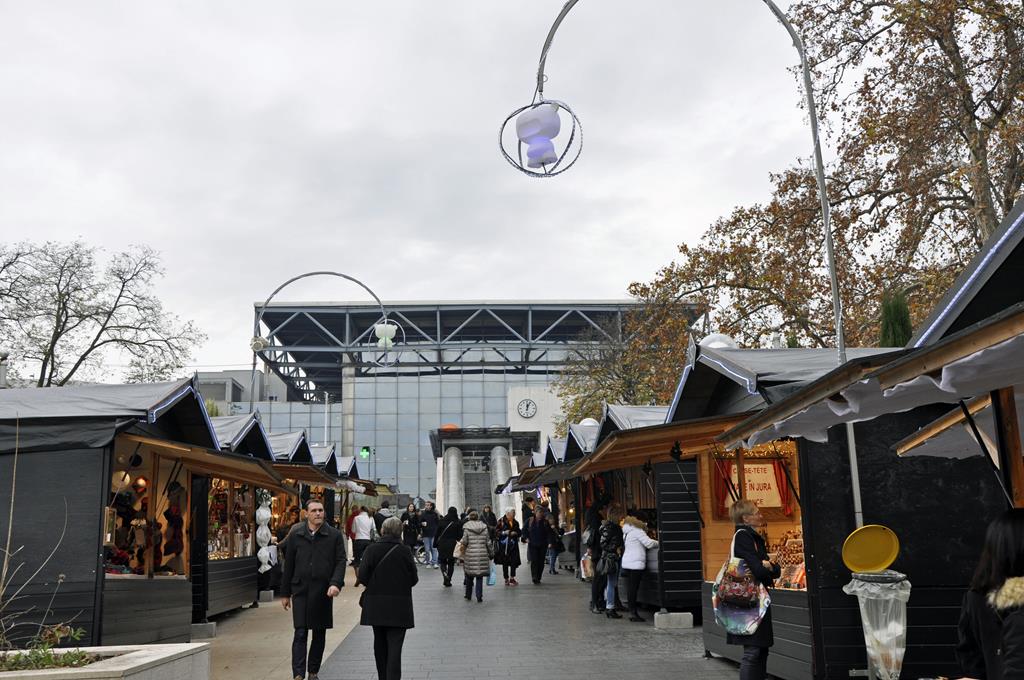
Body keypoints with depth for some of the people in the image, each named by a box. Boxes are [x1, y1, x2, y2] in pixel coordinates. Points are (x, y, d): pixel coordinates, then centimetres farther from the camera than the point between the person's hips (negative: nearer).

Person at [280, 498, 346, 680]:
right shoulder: (295, 535, 4)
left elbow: (340, 561, -2)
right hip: (300, 591, 0)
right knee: (300, 634, -6)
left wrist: (336, 583, -19)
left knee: (319, 634, 10)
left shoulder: (334, 535, 1)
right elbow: (289, 565, 8)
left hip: (323, 592, 1)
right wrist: (285, 593, 9)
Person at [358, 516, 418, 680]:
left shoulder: (372, 549, -8)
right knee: (394, 646, -1)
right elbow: (414, 579, -5)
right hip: (399, 606, -2)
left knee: (380, 645, 18)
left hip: (376, 605, 2)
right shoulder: (405, 551, -9)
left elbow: (362, 576, -10)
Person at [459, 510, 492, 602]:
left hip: (470, 554, -1)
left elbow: (464, 541, -6)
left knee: (469, 576, 12)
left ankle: (468, 595, 21)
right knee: (480, 577, 6)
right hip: (482, 555, 1)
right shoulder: (484, 527, 3)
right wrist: (490, 553, 14)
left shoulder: (467, 527, -4)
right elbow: (488, 542, 5)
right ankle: (479, 596, 2)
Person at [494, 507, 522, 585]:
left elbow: (520, 532, 17)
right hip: (504, 545, -4)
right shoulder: (501, 521, -4)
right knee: (505, 563, 3)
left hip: (513, 545, 4)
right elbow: (496, 532, -7)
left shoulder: (515, 523, 11)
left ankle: (512, 578, 12)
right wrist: (504, 533, -20)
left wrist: (516, 533, -4)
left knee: (514, 562, -2)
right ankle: (506, 579, 14)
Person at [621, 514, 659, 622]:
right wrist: (658, 543, 5)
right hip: (636, 564, -8)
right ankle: (633, 612, -7)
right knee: (633, 588, -7)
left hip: (626, 563, 8)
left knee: (630, 588, 8)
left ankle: (632, 612, 10)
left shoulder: (626, 533, 20)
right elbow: (649, 543, -13)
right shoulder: (637, 531, -7)